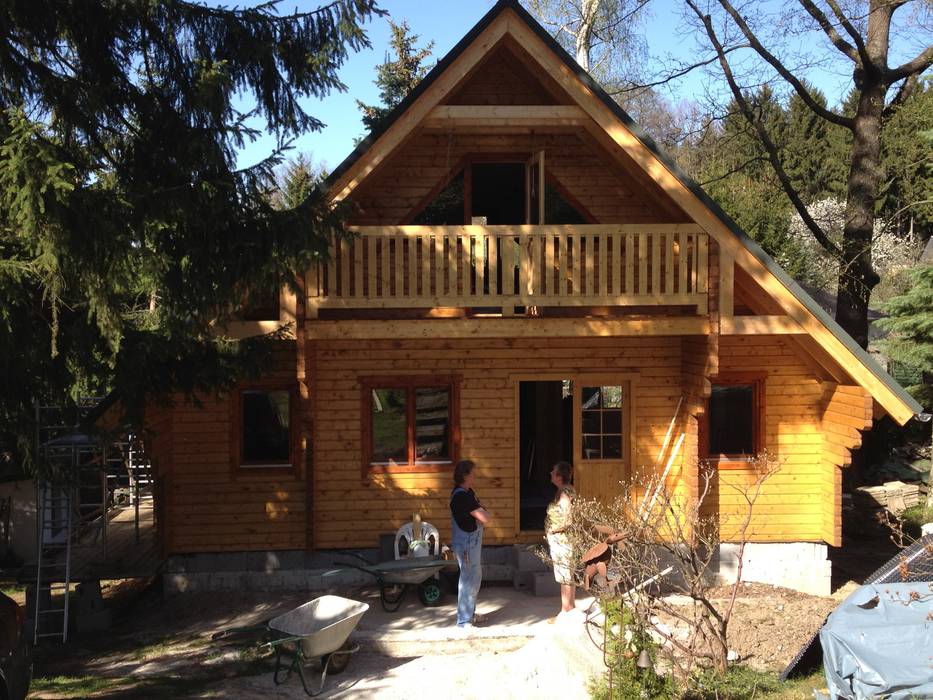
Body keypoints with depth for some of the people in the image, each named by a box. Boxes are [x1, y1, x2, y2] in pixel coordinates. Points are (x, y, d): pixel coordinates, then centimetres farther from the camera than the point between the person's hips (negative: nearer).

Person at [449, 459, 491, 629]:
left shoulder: (468, 492, 8)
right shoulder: (462, 496, -23)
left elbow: (484, 515, 9)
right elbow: (485, 518, -23)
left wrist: (481, 514, -13)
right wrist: (482, 512, -3)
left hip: (472, 540, 10)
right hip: (466, 543, -10)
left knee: (475, 577, 19)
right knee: (469, 579, -3)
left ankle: (470, 613, 32)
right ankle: (463, 620, 6)